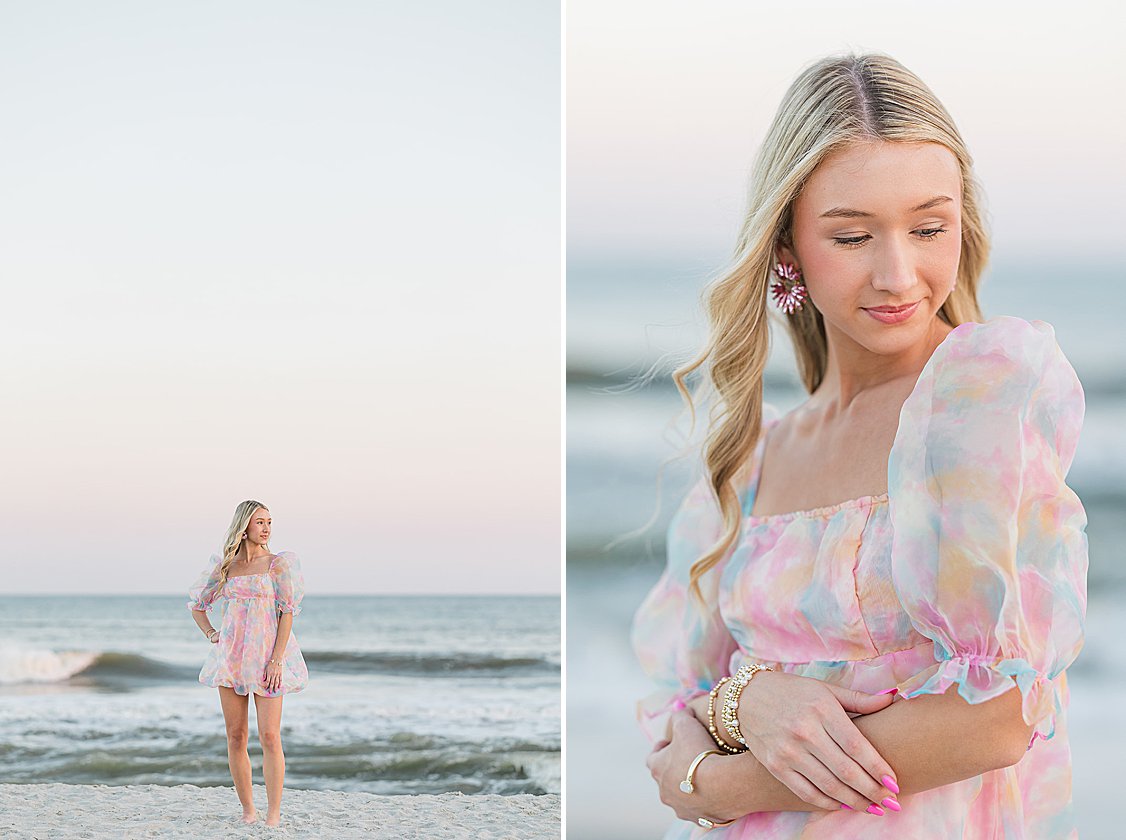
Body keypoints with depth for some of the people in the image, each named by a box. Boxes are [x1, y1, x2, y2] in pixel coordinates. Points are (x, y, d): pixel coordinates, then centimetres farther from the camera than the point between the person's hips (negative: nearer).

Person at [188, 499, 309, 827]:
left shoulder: (278, 563, 0)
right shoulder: (225, 565, 10)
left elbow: (288, 612, -5)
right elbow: (196, 603, 24)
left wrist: (277, 660, -13)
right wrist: (210, 634, 8)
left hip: (266, 657, -4)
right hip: (231, 656, 4)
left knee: (269, 736, -10)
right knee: (235, 736, 4)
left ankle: (273, 816, -8)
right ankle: (247, 811, 12)